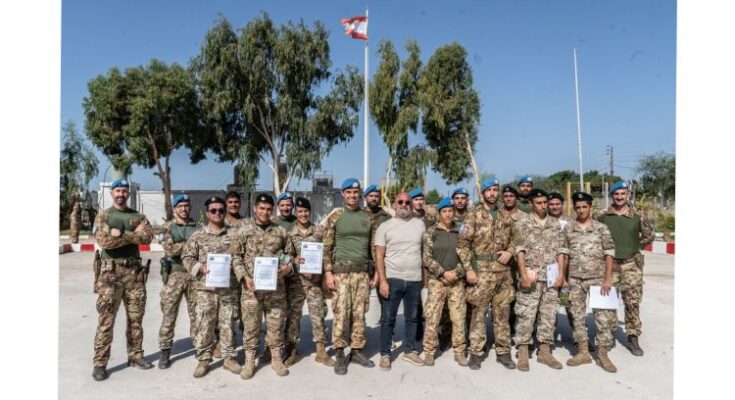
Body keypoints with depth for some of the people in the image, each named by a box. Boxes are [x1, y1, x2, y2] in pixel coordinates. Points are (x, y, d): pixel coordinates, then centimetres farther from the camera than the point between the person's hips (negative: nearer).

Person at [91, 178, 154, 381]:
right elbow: (104, 241, -14)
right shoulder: (103, 216, 2)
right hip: (111, 271, -3)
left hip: (135, 270, 3)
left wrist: (121, 235, -14)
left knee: (136, 317, 9)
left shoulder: (138, 216, 10)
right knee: (106, 319, -2)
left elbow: (148, 236, -8)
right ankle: (100, 363, 6)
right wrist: (133, 235, -11)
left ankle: (135, 355, 21)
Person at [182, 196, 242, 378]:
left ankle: (229, 357, 20)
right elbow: (187, 257, 4)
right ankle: (203, 359, 17)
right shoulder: (197, 236, 4)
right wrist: (200, 267, -12)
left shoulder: (234, 234, 4)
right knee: (204, 325, 4)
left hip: (229, 288, 1)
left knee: (228, 324, 8)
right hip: (205, 288, 0)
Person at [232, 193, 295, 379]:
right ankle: (249, 361, 20)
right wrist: (245, 277, -11)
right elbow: (236, 258, 2)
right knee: (251, 325, 6)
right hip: (251, 287, -1)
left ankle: (276, 359, 23)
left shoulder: (281, 232, 6)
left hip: (276, 287, 1)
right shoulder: (244, 232, 2)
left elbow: (289, 254, 11)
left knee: (276, 324, 8)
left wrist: (288, 266, -10)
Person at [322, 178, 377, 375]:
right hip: (341, 270, -3)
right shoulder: (335, 216, -2)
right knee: (341, 313, -3)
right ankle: (339, 354, 7)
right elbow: (327, 247, -3)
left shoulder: (367, 217, 9)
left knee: (359, 313, 8)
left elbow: (372, 246, 13)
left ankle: (357, 350, 20)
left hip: (362, 271, 4)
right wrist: (328, 272, -9)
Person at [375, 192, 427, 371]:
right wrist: (382, 280, -13)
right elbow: (379, 256, -5)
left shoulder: (420, 224, 6)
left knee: (412, 317, 13)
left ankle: (409, 351, 28)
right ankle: (385, 354, 15)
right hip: (392, 279, -3)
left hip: (414, 279, 3)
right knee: (388, 318, 3)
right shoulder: (385, 227, -2)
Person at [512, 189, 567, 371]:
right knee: (526, 314, -2)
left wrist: (561, 273, 0)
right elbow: (520, 250, -7)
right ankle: (523, 352, 8)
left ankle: (544, 351, 20)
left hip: (551, 275, 4)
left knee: (549, 314, 9)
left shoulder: (555, 223, 10)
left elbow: (560, 250, 9)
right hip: (531, 275, -4)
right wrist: (523, 274, -14)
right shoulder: (524, 222, -1)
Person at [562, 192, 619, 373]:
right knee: (578, 316, 8)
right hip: (575, 279, 2)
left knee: (602, 316, -1)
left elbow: (609, 254, -3)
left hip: (597, 278, -2)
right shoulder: (568, 228, 5)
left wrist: (608, 279, -9)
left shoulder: (601, 228, -1)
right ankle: (583, 352, 19)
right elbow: (565, 253, 7)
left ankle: (603, 354, 10)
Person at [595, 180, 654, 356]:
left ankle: (633, 338, 12)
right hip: (609, 263, 0)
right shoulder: (601, 216, -1)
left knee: (633, 302, 1)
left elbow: (649, 236, 12)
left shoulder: (637, 216, 0)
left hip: (631, 264, 0)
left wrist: (634, 247, 5)